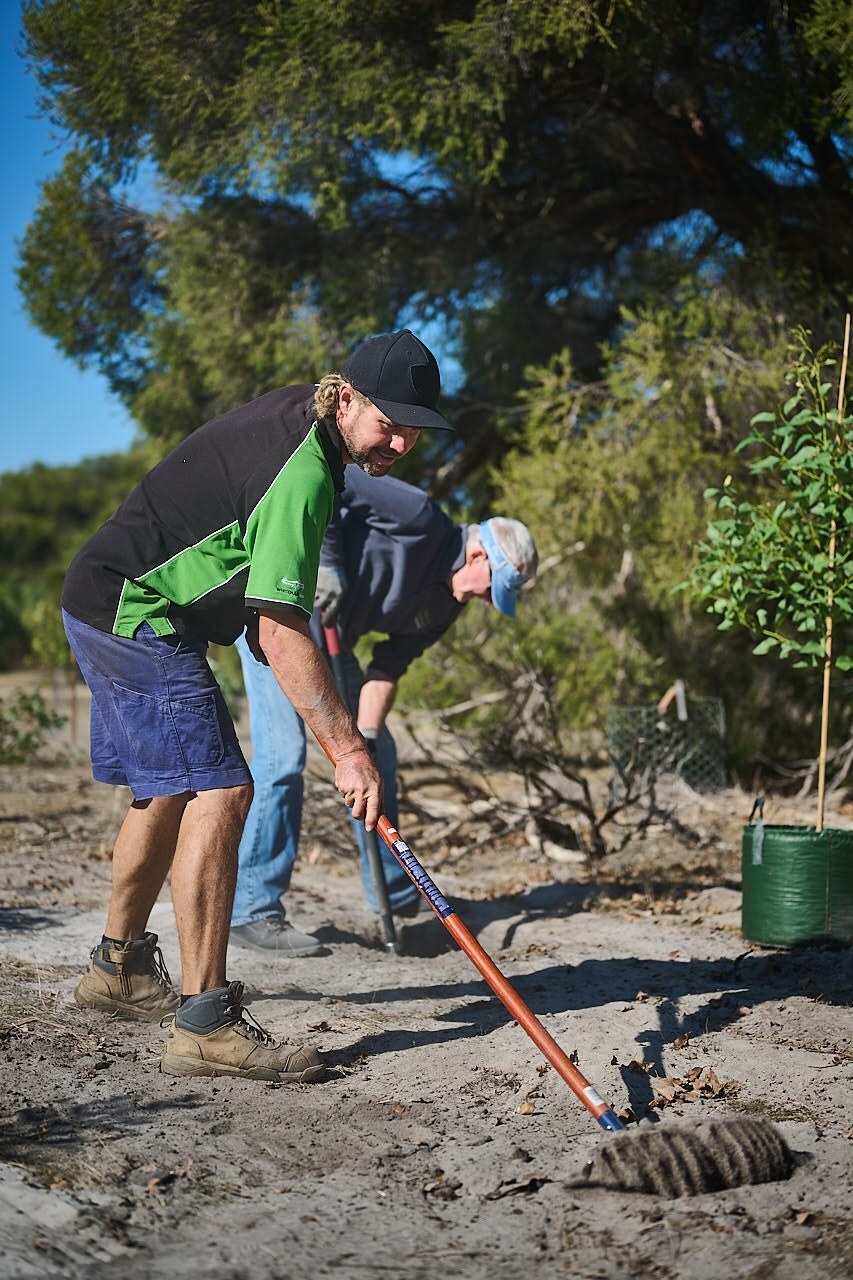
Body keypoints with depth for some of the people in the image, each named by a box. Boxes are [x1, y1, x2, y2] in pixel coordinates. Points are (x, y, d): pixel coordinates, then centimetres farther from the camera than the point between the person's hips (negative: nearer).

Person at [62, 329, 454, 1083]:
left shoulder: (302, 412, 6)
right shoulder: (302, 475, -26)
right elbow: (280, 634, -32)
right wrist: (347, 749, -33)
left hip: (114, 606, 11)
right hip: (134, 616, -11)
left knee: (170, 789, 19)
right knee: (218, 792, -17)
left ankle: (119, 968, 35)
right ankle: (205, 1021, -18)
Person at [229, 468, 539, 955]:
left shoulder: (447, 603, 2)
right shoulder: (420, 521, -22)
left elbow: (388, 667, -1)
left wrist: (367, 734, -15)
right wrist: (327, 561, -30)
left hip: (328, 636, 9)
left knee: (379, 753, 12)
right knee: (283, 753, -16)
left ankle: (396, 894, 26)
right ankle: (252, 910, -11)